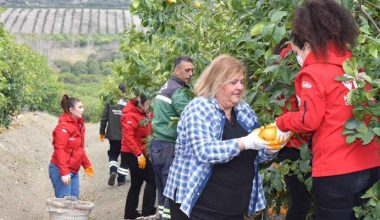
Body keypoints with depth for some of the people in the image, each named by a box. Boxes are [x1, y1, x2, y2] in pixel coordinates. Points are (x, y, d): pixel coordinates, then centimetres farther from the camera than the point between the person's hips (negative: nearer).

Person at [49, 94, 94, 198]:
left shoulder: (79, 124, 13)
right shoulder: (63, 126, -16)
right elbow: (59, 150, -21)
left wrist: (86, 164, 21)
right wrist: (64, 172, -25)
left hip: (74, 171, 9)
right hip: (61, 171, -9)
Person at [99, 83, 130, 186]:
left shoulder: (110, 102, -4)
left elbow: (104, 118, -2)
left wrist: (102, 132, 9)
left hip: (112, 135, 1)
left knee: (113, 154, 18)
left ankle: (113, 170, -8)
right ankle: (121, 178, 13)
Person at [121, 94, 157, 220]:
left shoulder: (143, 113, 10)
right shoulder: (130, 115, -18)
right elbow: (128, 137, -24)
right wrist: (139, 154, -26)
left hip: (139, 153, 9)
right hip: (132, 154, -9)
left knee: (137, 183, 13)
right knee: (151, 179, -6)